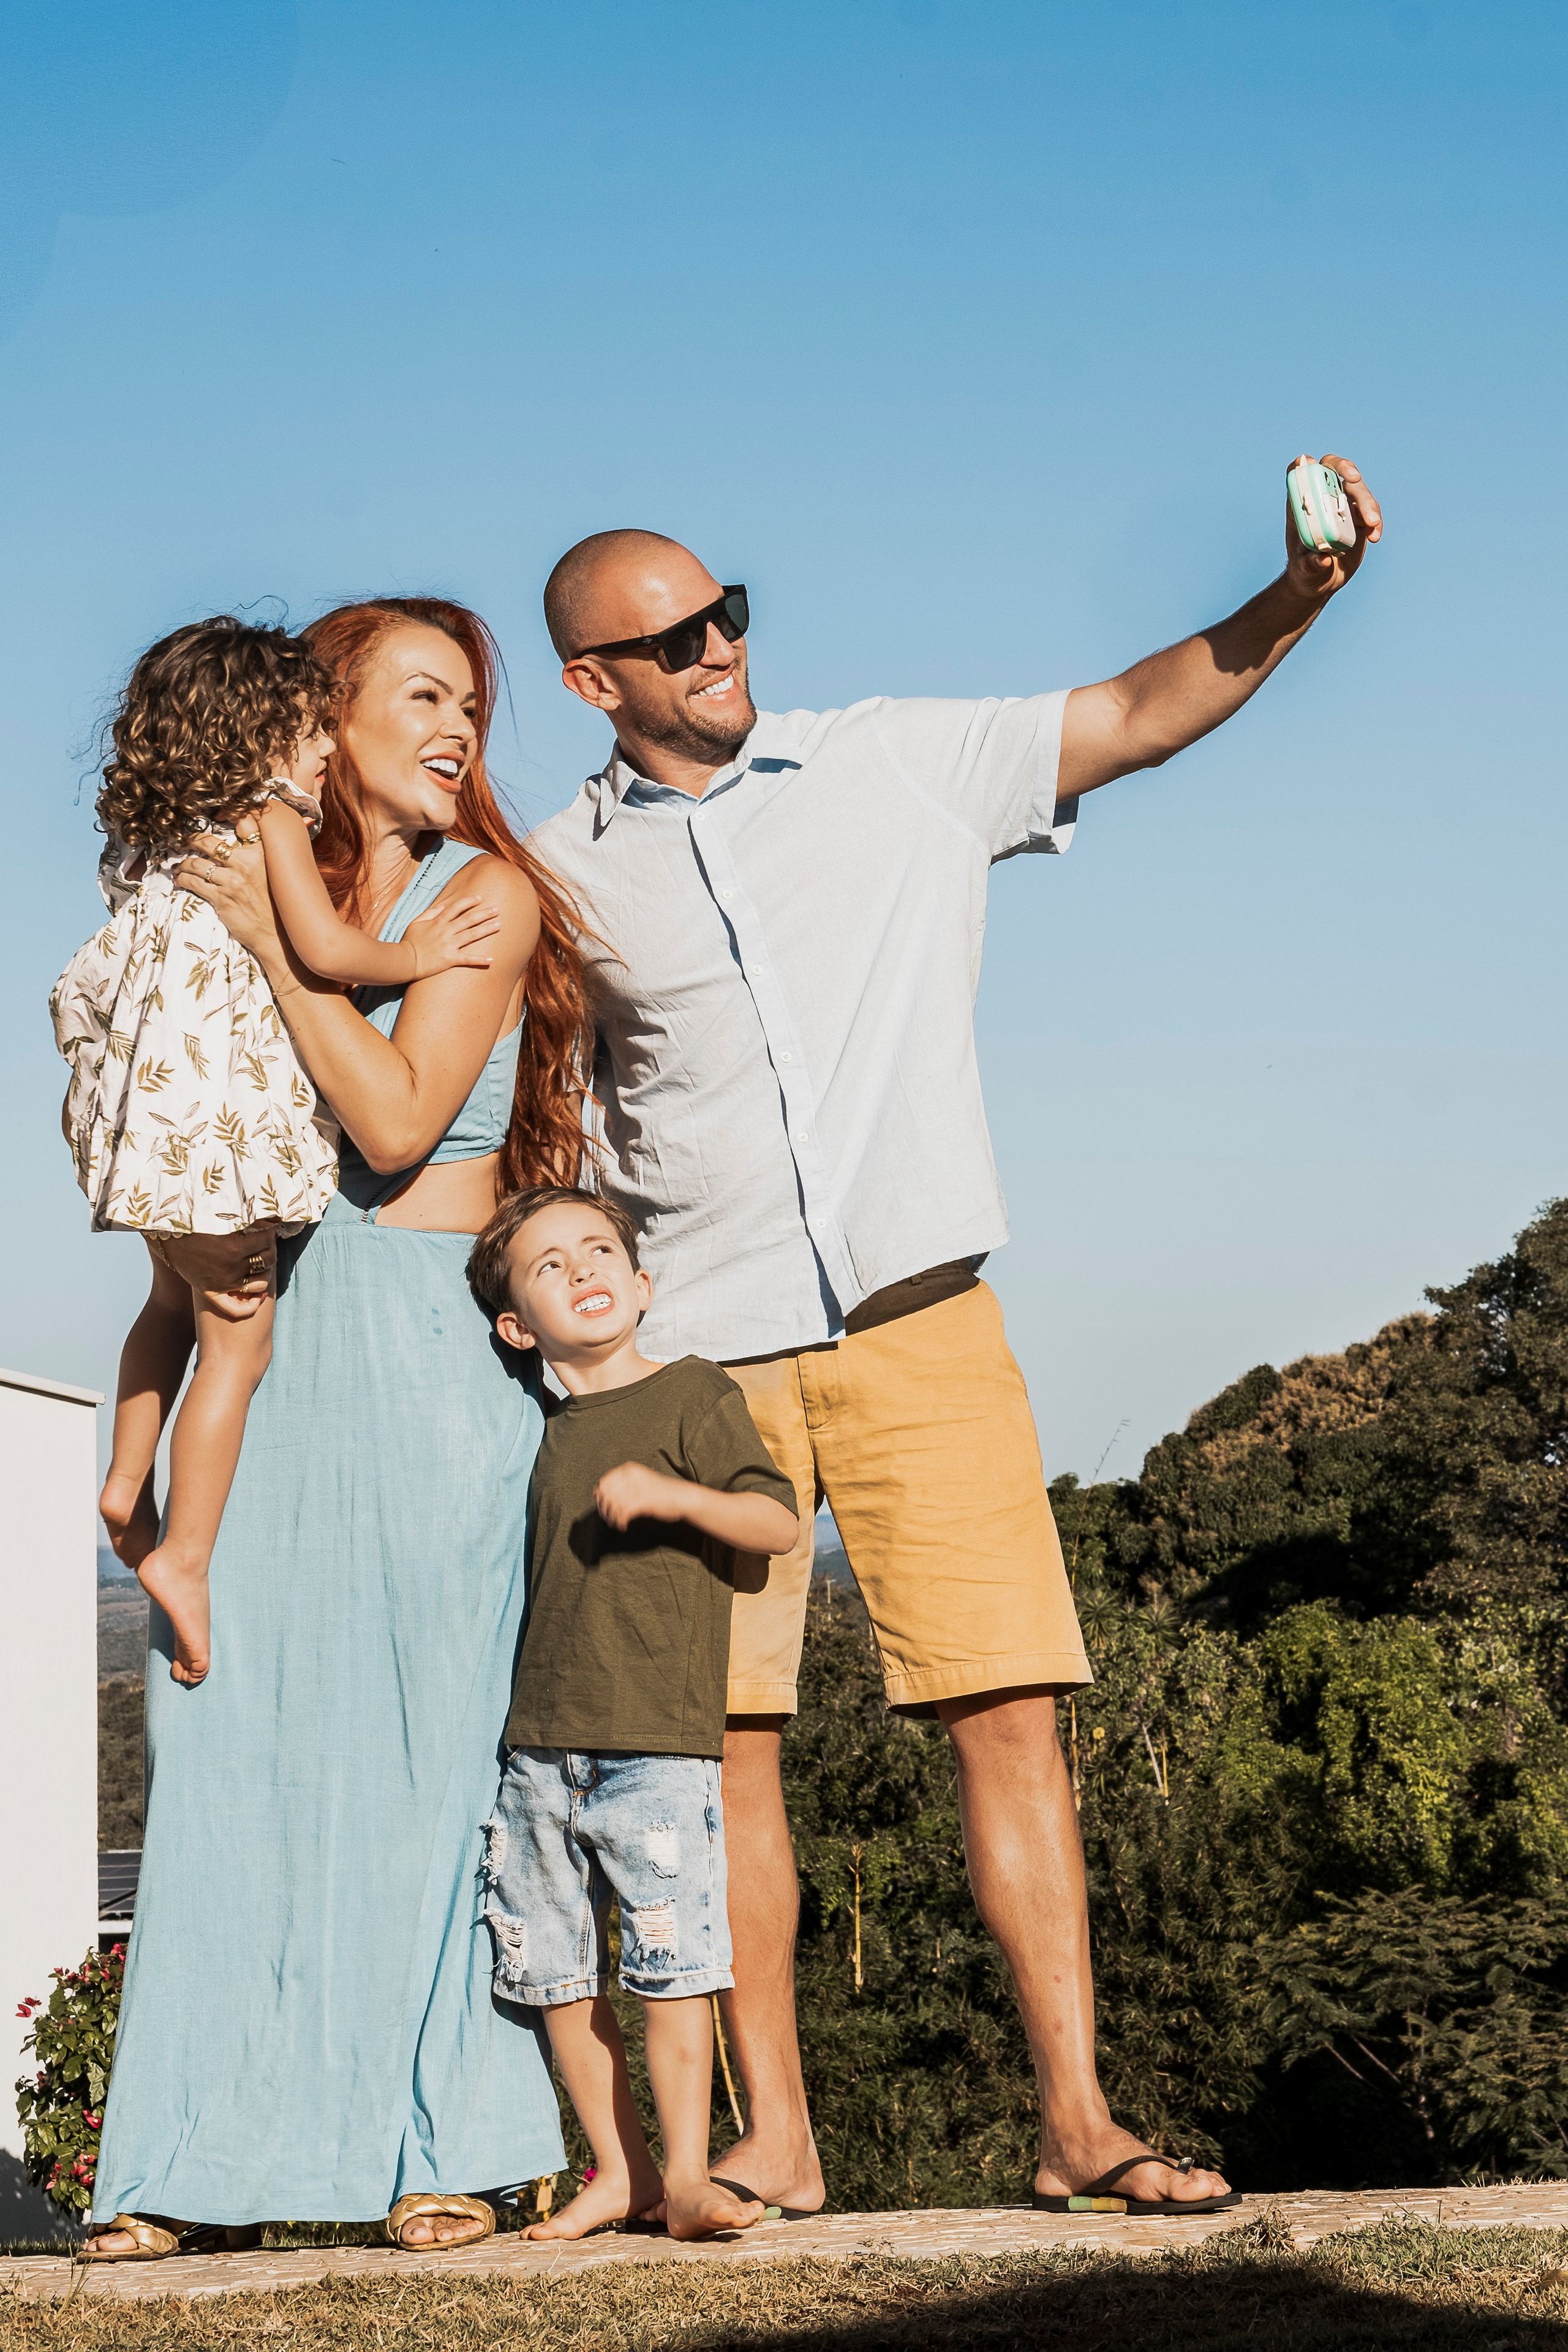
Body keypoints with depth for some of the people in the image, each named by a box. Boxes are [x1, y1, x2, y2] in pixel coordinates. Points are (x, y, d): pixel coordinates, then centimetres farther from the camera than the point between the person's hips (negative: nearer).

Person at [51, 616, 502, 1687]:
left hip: (150, 1100, 8)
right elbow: (323, 946, -18)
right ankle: (183, 1554, 0)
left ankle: (128, 1485, 29)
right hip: (226, 1114, -8)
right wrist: (416, 955, -5)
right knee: (238, 1336, 0)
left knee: (178, 1303, 28)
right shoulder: (272, 819, -10)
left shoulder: (154, 836, 13)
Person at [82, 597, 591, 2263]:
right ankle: (216, 2157, 4)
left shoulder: (486, 896, 3)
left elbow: (397, 1119, -10)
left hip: (433, 1349, -4)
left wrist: (271, 935, -8)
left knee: (427, 1739, -4)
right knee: (239, 1732, 0)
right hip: (271, 1349, 4)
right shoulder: (246, 894, 15)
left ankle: (448, 2145, 3)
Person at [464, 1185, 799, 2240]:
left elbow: (779, 1521, -9)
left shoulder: (694, 1395, 0)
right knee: (555, 1968, 7)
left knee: (669, 1962, -6)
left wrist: (674, 1493, -23)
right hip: (542, 1743, 6)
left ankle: (686, 2174, 3)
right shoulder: (553, 1431, 17)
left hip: (659, 1742, -6)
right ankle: (618, 2171, 17)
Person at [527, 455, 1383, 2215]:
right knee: (721, 1740, -1)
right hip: (700, 1354, 1)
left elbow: (1140, 714, 1)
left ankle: (1075, 2119, -1)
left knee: (1005, 1712, -6)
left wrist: (1296, 598, -14)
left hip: (919, 1327, 0)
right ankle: (772, 2138, 7)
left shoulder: (900, 766, 5)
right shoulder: (563, 873, 6)